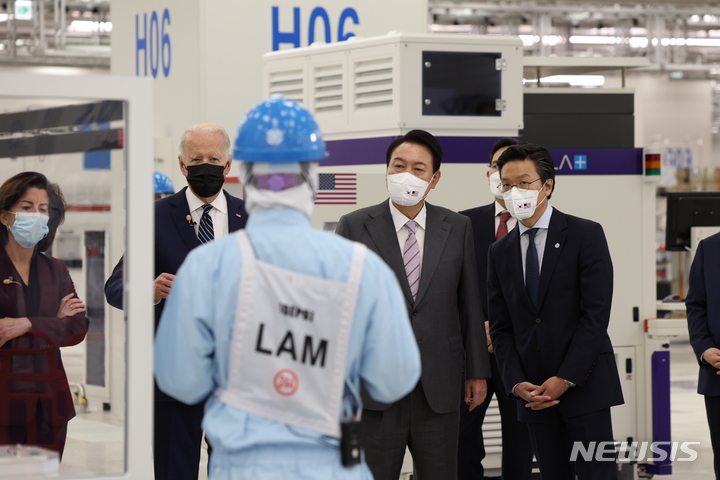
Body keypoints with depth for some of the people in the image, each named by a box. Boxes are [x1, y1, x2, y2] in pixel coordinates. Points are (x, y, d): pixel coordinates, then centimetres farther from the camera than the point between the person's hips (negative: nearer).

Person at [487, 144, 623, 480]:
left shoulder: (585, 235, -3)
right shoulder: (500, 252, 12)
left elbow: (596, 313, -9)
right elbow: (500, 327, 10)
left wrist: (565, 379, -14)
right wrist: (516, 383, -5)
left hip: (583, 385, -4)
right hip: (533, 392, 4)